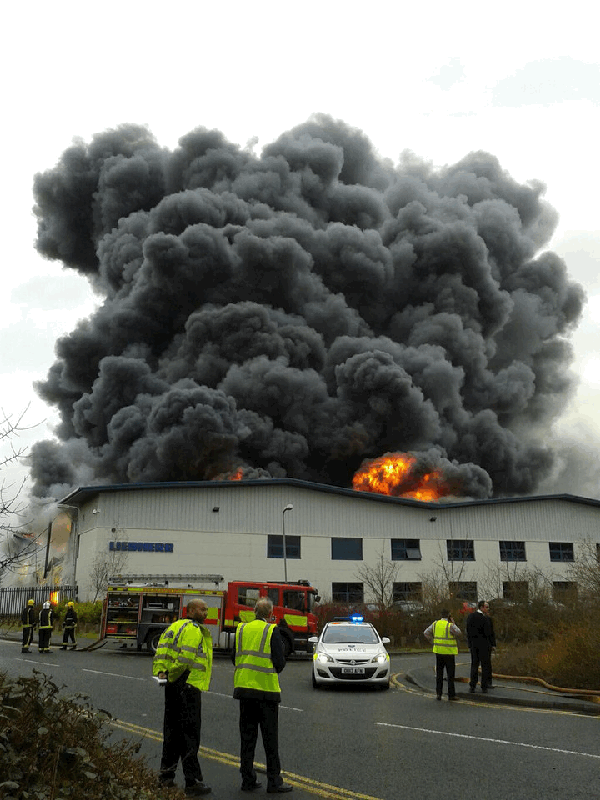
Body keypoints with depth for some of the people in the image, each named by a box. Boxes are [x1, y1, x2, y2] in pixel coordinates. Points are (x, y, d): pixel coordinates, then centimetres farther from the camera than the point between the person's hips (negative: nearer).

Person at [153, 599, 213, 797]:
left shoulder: (174, 626, 16)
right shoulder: (194, 630, -13)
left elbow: (162, 649, 8)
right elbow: (185, 659, -20)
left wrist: (161, 672, 0)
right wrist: (174, 674, -9)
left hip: (172, 685, 9)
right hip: (188, 686, -9)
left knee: (172, 730, 17)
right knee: (190, 733, -4)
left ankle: (166, 775, 25)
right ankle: (193, 783, 0)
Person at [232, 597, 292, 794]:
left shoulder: (241, 629, 6)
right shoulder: (272, 631, -8)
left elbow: (234, 658, 11)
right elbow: (280, 662, -9)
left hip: (243, 687, 5)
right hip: (266, 689, -5)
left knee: (247, 735, 11)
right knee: (270, 737, 4)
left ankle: (248, 780, 16)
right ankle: (274, 782, 7)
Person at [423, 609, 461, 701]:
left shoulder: (435, 624, 3)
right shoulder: (450, 625, -13)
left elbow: (426, 633, 5)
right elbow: (458, 633, 1)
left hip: (438, 651, 5)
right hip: (449, 652, -5)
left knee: (439, 673, 12)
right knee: (450, 675, 4)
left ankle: (438, 693, 12)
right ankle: (451, 694, 6)